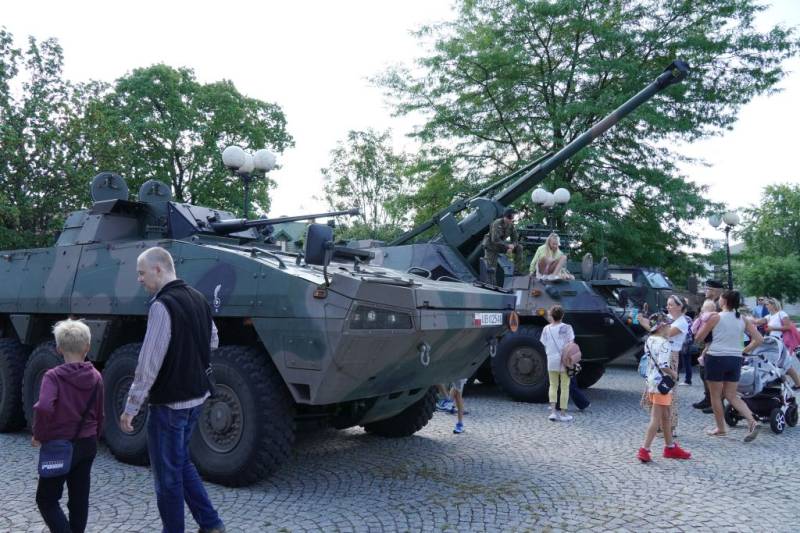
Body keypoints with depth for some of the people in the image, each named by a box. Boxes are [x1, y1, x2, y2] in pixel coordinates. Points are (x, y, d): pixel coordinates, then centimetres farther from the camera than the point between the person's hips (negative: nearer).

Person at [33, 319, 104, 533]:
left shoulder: (53, 376, -15)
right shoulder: (95, 377, -1)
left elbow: (43, 408, -31)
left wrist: (39, 435, -15)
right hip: (87, 445, 5)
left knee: (46, 499, 8)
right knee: (80, 498, 16)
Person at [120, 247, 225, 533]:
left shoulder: (162, 305, -20)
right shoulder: (198, 298, 5)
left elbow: (149, 365, -21)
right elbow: (213, 342, 17)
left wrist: (131, 407, -14)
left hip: (169, 402, -8)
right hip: (196, 396, 8)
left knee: (167, 473, 8)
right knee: (181, 462, 23)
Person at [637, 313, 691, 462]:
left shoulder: (649, 340, 9)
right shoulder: (663, 343, -18)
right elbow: (664, 366, -25)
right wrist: (674, 374, -7)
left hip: (652, 381, 9)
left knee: (666, 416, 20)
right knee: (656, 419, -3)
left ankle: (670, 447, 30)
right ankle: (644, 450, -1)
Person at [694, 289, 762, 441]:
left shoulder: (716, 317, -9)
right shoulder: (743, 319, 5)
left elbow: (699, 337, -3)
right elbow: (758, 339, 2)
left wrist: (703, 320, 12)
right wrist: (744, 351, 11)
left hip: (716, 358, -5)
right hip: (735, 359, 5)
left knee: (715, 395, 10)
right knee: (731, 395, 14)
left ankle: (721, 428, 17)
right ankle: (752, 422, -2)